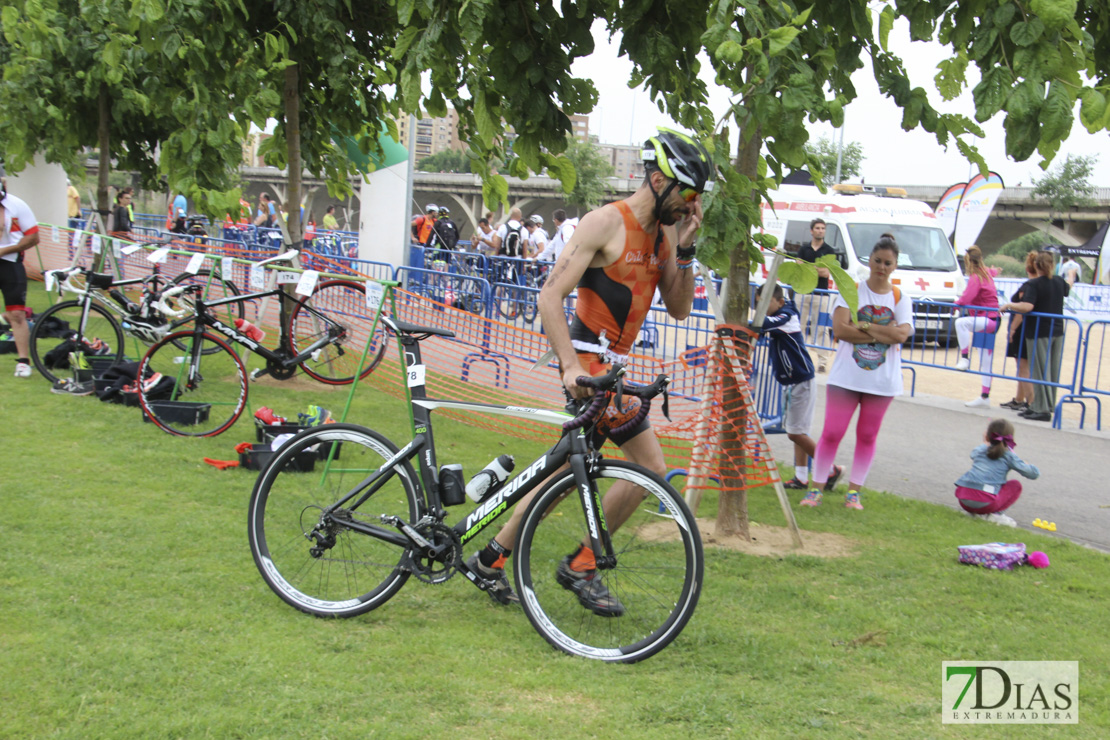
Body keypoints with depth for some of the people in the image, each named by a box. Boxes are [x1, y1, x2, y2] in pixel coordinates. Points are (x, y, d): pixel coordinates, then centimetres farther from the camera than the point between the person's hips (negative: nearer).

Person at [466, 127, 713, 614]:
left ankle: (491, 558, 21)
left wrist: (685, 251, -2)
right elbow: (550, 296, -17)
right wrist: (571, 366, -26)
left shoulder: (663, 232, 12)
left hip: (610, 364, 9)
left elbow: (679, 308, 12)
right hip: (589, 360, -9)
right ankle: (581, 566, -2)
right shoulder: (606, 223, -13)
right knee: (650, 467, -16)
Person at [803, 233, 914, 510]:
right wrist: (881, 334, -15)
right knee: (832, 433, -3)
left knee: (867, 436, 7)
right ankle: (815, 489, 6)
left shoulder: (901, 298, 5)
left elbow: (901, 334, -12)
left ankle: (853, 492, 16)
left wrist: (862, 325, -14)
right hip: (846, 375, -2)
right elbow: (839, 329, -12)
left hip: (882, 380, 2)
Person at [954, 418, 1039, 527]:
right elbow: (1034, 474, 14)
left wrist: (986, 444, 59)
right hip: (986, 503, -4)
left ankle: (976, 513, 12)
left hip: (963, 501, 4)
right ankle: (995, 514, 2)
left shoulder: (979, 450, 21)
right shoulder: (1009, 456, 10)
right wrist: (1025, 464, 34)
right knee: (1016, 485, 18)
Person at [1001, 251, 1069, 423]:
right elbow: (1067, 289, 32)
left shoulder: (1034, 284, -15)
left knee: (1040, 371, -4)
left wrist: (1008, 305, -12)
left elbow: (1026, 307, -28)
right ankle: (1049, 405, 19)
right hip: (1057, 331, 7)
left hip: (1039, 333, -7)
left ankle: (1042, 410, -5)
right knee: (1053, 371, 12)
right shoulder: (1059, 281, 7)